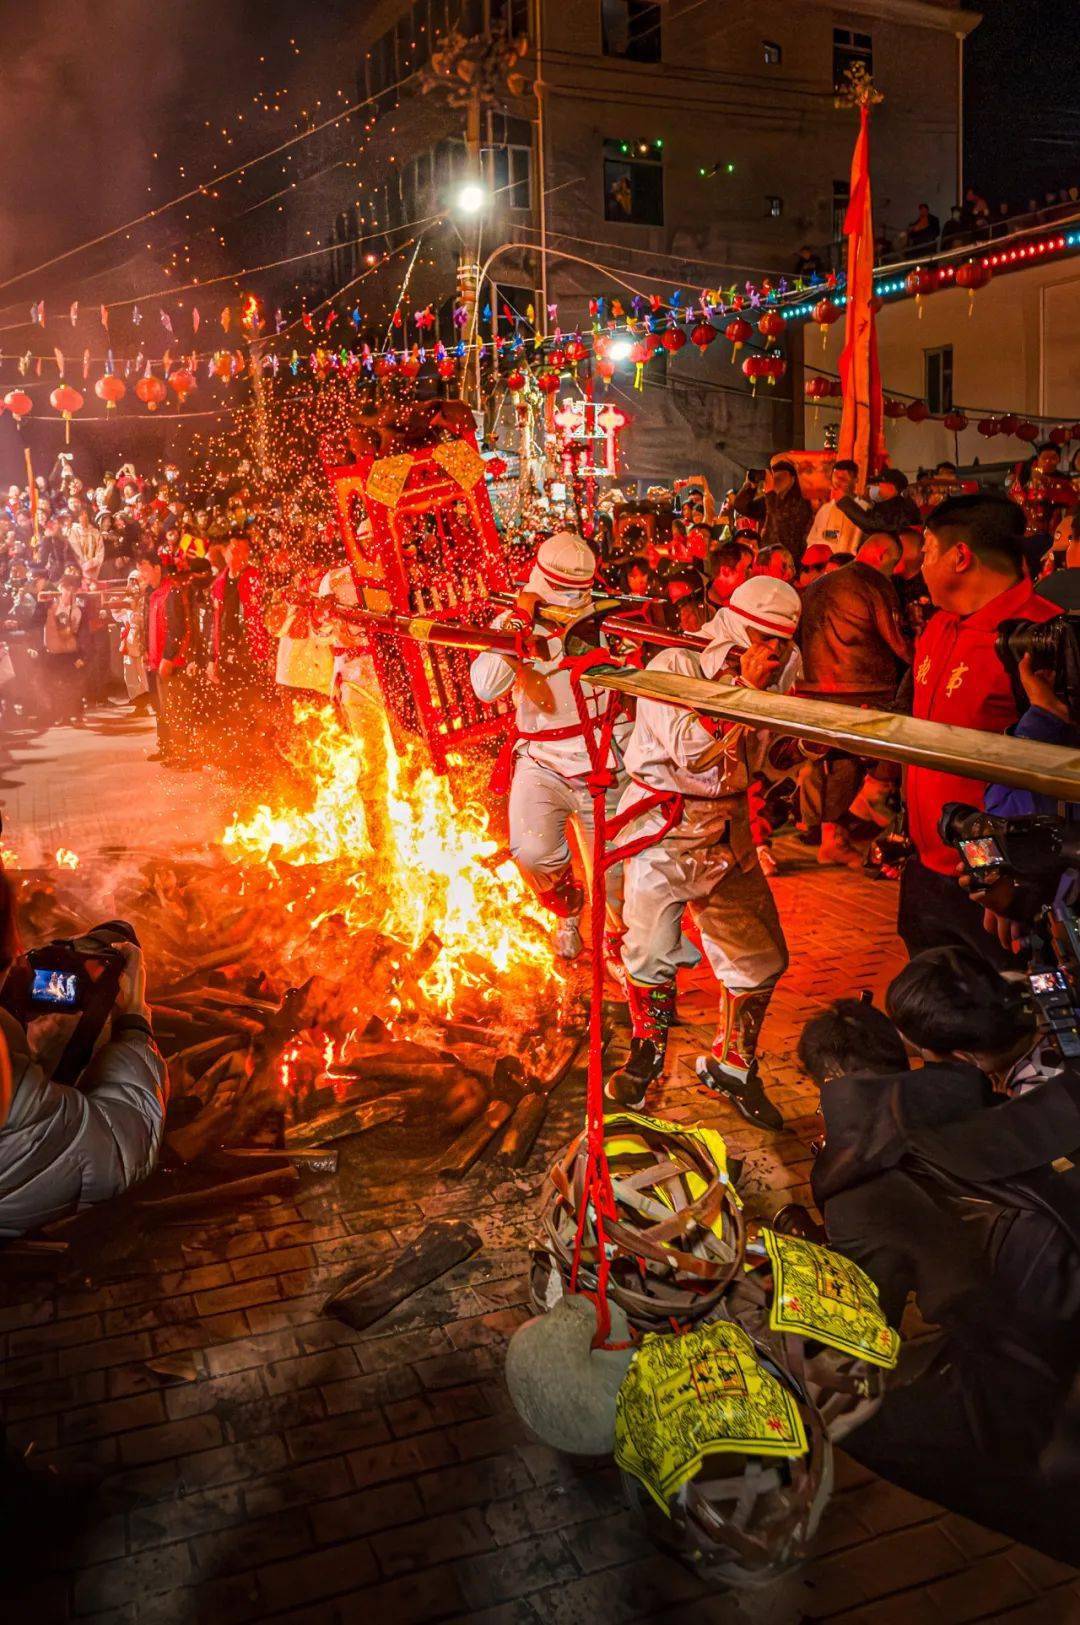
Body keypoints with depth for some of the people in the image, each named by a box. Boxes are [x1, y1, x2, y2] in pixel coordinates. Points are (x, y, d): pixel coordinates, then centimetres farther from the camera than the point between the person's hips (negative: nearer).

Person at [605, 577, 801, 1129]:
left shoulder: (769, 677, 4)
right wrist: (743, 689, -22)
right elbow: (692, 751, -25)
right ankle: (645, 1058, 28)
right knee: (652, 956, 1)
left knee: (762, 959, 5)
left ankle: (731, 1066, 26)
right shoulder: (674, 667, -14)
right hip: (663, 831, -5)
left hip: (728, 836, 6)